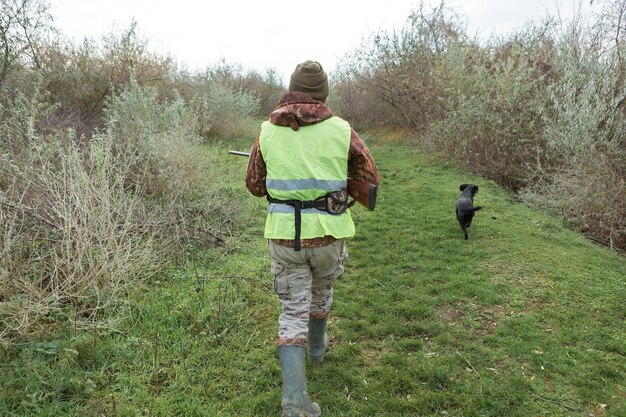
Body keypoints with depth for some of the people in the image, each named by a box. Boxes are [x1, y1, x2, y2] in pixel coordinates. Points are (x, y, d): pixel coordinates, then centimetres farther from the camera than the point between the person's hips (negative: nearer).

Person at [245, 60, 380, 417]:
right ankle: (317, 346, 52)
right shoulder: (342, 131, -5)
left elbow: (254, 185, 10)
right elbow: (371, 179, 4)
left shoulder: (267, 132, -1)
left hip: (283, 235, 0)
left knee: (293, 310, 10)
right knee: (321, 292, 28)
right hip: (327, 234, 0)